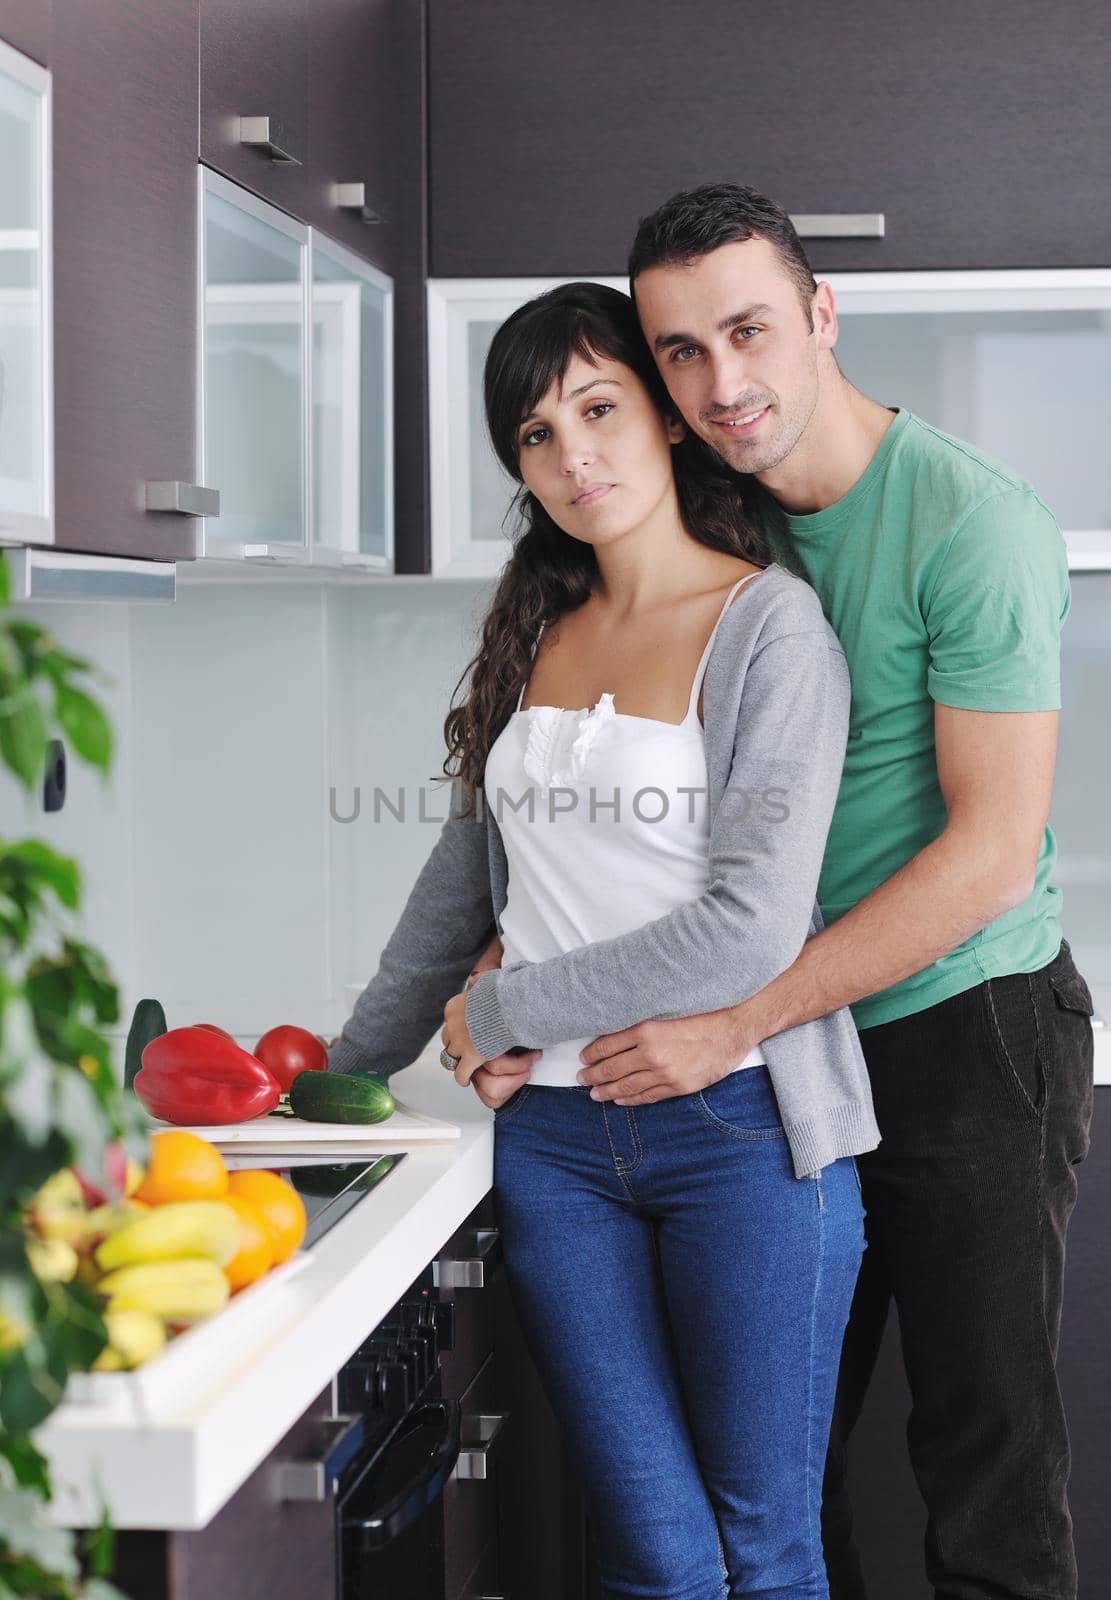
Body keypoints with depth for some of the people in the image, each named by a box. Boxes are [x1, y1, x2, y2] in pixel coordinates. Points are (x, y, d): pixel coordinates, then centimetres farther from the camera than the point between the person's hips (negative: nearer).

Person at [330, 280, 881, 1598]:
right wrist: (347, 1069, 23)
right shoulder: (537, 634, 13)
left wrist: (500, 1012, -7)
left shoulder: (769, 623, -5)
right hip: (554, 1136, 4)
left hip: (736, 1128, -4)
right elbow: (465, 875, 23)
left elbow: (751, 928, -13)